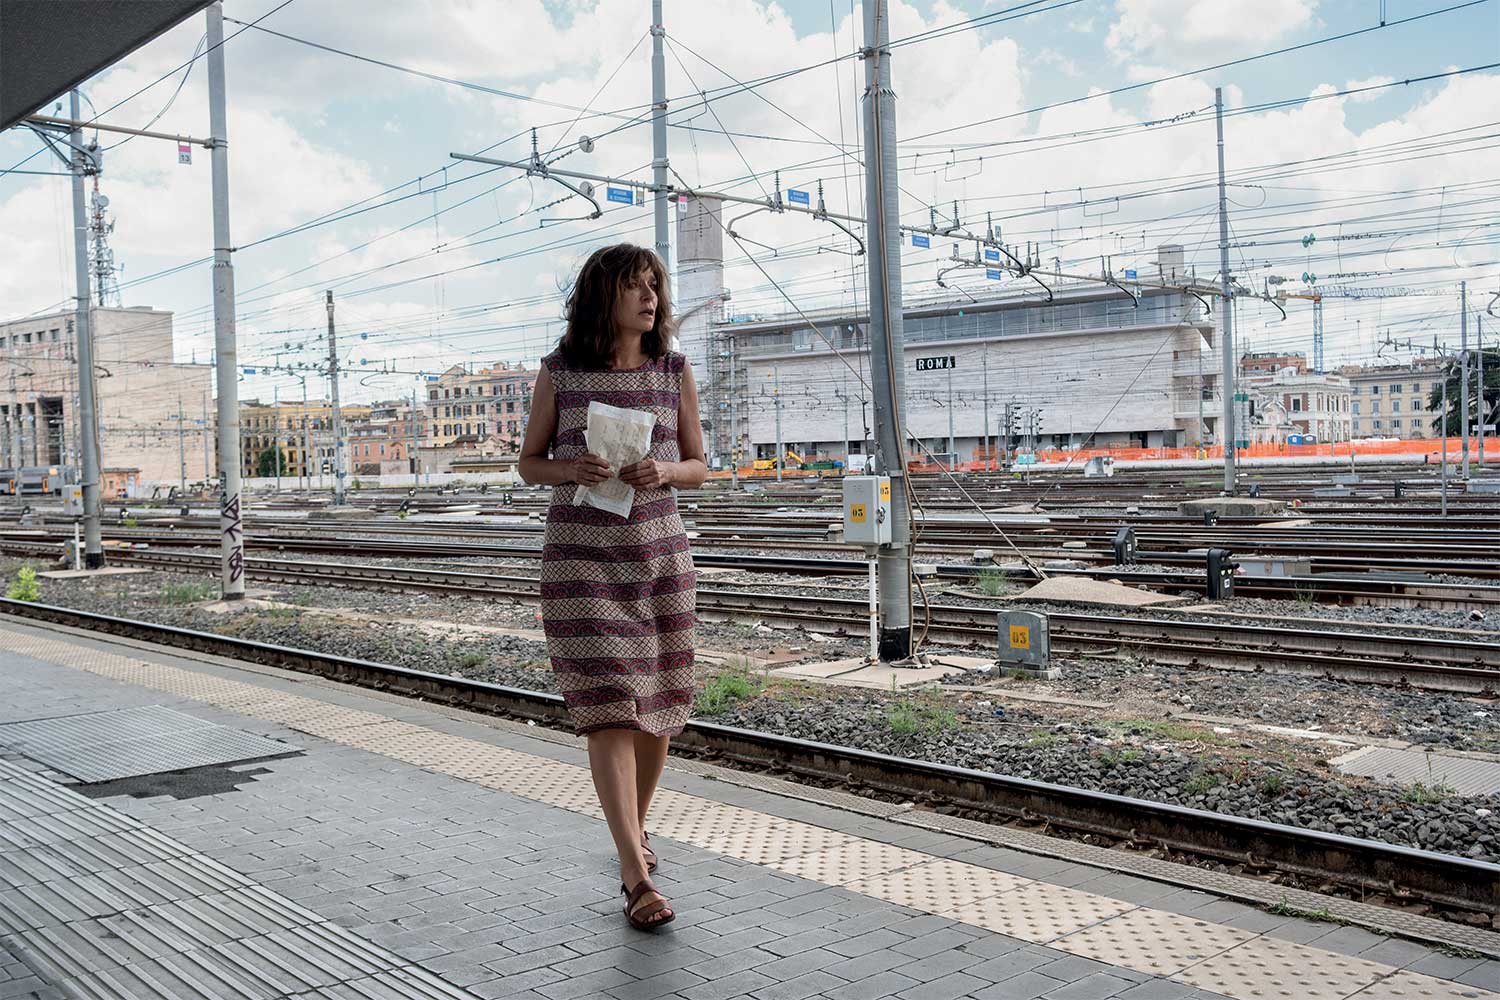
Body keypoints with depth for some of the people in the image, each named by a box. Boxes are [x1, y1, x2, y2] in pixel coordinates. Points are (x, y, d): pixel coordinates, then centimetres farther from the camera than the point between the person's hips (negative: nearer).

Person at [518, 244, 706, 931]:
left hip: (659, 552, 3)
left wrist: (664, 471, -15)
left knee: (656, 705, 11)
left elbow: (698, 467, 8)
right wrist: (573, 471, -16)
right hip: (582, 554, -3)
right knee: (607, 708, -10)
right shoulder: (559, 370, -1)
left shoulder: (674, 370, 3)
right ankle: (637, 877, -9)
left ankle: (634, 823, 37)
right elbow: (530, 462, 6)